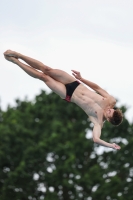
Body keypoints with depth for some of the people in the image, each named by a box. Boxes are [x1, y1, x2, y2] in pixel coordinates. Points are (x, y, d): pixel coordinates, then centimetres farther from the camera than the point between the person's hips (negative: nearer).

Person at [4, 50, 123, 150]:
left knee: (43, 76, -4)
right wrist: (81, 78, -8)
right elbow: (97, 87, -5)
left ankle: (14, 60, 14)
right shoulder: (111, 101, -15)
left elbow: (96, 139, -35)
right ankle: (17, 55, 17)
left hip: (68, 95, -2)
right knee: (47, 69, -3)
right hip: (75, 84, 3)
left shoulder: (99, 120, -25)